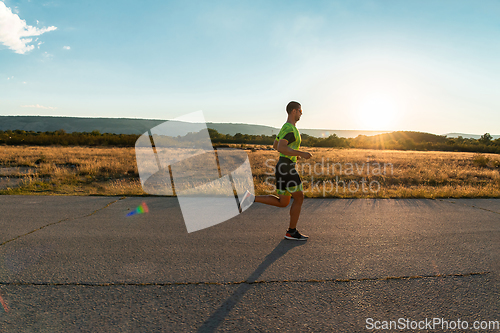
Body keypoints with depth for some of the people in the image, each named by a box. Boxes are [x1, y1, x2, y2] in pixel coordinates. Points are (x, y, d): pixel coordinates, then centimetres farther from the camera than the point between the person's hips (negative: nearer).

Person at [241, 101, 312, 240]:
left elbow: (275, 145, 29)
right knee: (299, 198, 2)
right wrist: (301, 154, -23)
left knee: (283, 203, 13)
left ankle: (252, 198, 5)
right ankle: (292, 232, 11)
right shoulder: (290, 128, -14)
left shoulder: (285, 127, 19)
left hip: (283, 167, 10)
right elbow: (280, 148, -28)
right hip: (287, 167, -10)